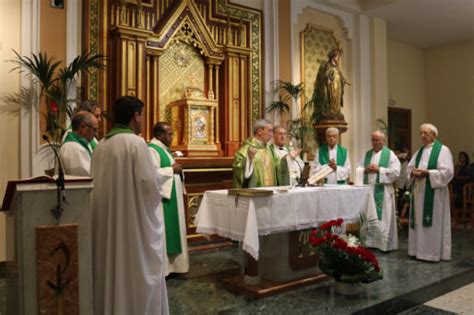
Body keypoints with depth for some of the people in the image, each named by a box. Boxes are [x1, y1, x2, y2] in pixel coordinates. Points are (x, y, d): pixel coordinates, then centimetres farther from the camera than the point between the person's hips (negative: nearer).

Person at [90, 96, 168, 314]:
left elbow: (98, 184, 12)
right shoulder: (136, 143, -15)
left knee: (111, 270, 17)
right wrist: (156, 196, 4)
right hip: (135, 221, -7)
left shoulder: (101, 145, 5)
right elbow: (150, 184, -19)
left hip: (106, 220, 7)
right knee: (139, 274, 6)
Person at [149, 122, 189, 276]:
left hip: (170, 196, 10)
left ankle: (169, 263, 23)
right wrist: (171, 169, -18)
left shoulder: (163, 149, 16)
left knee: (170, 231, 14)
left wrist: (175, 169, 3)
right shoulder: (152, 150, -15)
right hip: (161, 198, -10)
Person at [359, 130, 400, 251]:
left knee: (383, 218, -1)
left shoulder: (390, 154, 0)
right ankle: (369, 242, 15)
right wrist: (366, 170, -8)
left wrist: (379, 169, -13)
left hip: (383, 191, -4)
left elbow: (395, 172, -10)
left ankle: (385, 244, 7)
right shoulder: (367, 154, 15)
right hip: (368, 189, 5)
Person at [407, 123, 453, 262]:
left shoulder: (443, 150, -6)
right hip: (419, 192, 7)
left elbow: (447, 172, -15)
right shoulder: (420, 151, 15)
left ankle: (434, 252, 8)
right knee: (419, 221, 10)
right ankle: (420, 249, 19)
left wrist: (427, 173, -19)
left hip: (434, 192, -7)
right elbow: (409, 167, 14)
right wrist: (414, 172, -8)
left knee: (434, 223, -1)